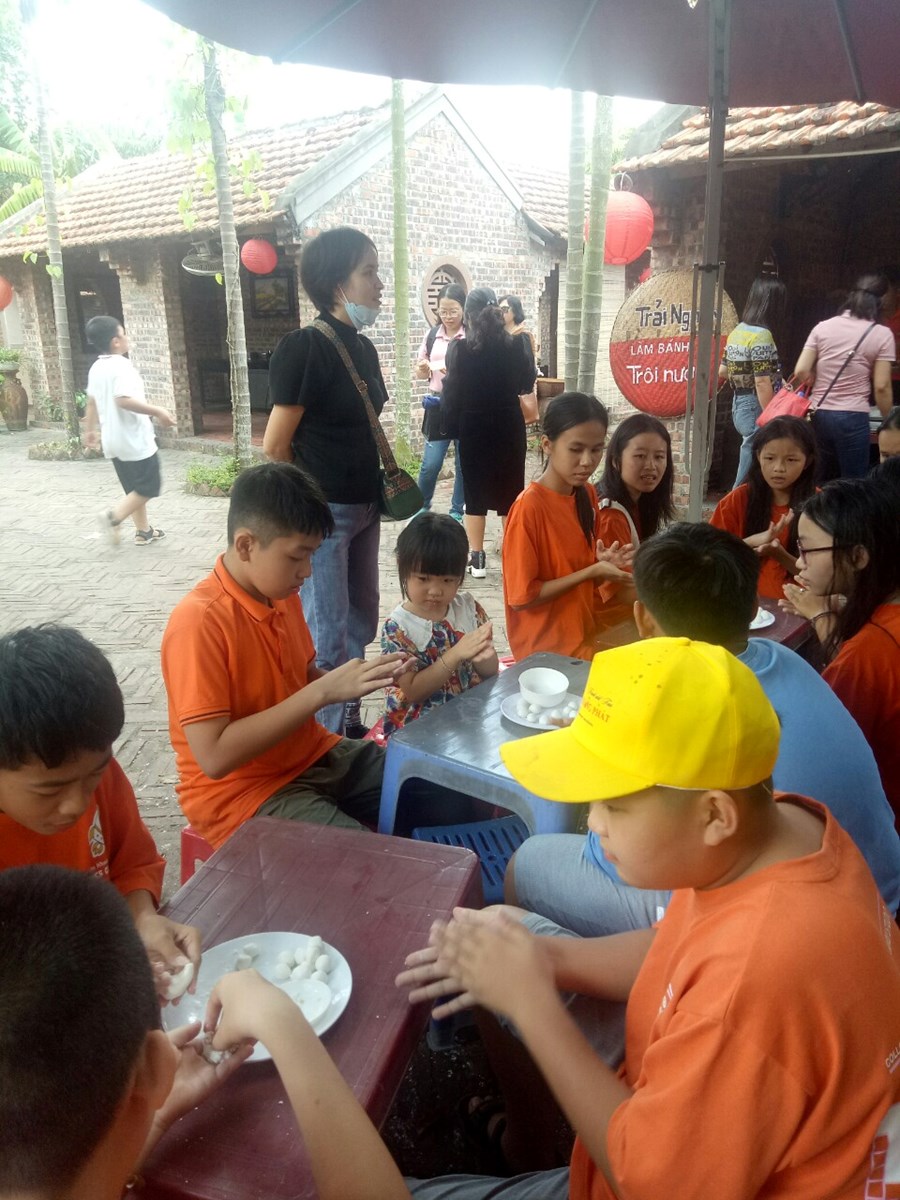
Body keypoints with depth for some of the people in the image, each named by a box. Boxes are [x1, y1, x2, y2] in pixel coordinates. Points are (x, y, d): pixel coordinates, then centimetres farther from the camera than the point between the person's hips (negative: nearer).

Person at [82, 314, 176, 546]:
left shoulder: (96, 368, 9)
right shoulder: (121, 365, -18)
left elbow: (91, 402, 18)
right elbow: (124, 399, -30)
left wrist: (90, 430, 30)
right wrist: (158, 411, -26)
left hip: (112, 440, 9)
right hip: (134, 439, -9)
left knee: (134, 488, 16)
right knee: (149, 487, 0)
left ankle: (143, 531, 21)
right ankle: (113, 516, -10)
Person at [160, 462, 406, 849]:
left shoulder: (282, 594, 0)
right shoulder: (198, 621, -23)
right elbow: (214, 757, -26)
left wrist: (361, 679, -7)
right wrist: (323, 691, -28)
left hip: (315, 757, 8)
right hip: (240, 791, -7)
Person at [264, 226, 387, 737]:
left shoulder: (363, 348, 9)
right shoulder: (303, 348, -16)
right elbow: (276, 446, -14)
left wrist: (377, 487, 10)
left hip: (363, 508, 9)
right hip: (322, 511, -8)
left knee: (361, 623, 17)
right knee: (327, 638, -2)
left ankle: (348, 723, 35)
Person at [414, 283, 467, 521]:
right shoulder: (432, 335, 7)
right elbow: (420, 372, 15)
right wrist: (423, 369, -8)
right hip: (438, 405, 3)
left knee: (464, 463, 7)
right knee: (431, 464, 0)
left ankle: (457, 511, 22)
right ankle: (422, 507, 20)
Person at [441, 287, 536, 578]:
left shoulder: (459, 349, -11)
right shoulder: (515, 344, -5)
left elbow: (452, 393, -8)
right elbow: (526, 383, 7)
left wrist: (451, 428, 4)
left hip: (473, 429, -1)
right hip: (509, 427, 2)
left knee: (475, 493, 7)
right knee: (511, 492, 10)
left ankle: (476, 559, 9)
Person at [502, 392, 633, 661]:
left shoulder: (588, 495, 1)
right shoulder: (529, 507, -20)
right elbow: (521, 597, -18)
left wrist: (603, 564, -8)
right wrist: (592, 571, -20)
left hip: (585, 636, 7)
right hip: (545, 651, -6)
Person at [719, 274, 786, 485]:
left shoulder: (737, 331, 10)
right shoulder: (761, 335, -16)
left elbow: (722, 372, 20)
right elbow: (762, 384, -20)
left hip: (739, 405, 9)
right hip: (755, 408, -9)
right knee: (747, 481, -3)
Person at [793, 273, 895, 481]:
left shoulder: (823, 327, 6)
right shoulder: (882, 334, -3)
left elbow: (801, 372, -1)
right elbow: (881, 387, -7)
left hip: (818, 415, 4)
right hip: (853, 419, -4)